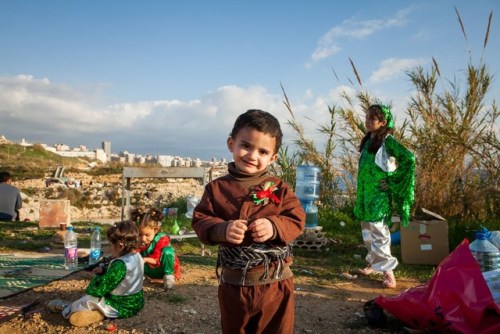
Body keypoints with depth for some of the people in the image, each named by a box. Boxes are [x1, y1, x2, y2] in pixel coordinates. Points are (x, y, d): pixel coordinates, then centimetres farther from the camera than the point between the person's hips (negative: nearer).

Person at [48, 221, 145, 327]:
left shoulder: (120, 265, -30)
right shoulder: (137, 256, -2)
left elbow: (98, 289, -20)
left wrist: (97, 278, 0)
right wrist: (104, 270, 5)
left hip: (120, 307, -9)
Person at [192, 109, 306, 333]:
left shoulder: (279, 188, -3)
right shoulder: (217, 188, -2)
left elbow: (296, 221, -6)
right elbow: (200, 221, -4)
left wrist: (274, 227, -25)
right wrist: (222, 229, -23)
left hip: (275, 283, 0)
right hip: (232, 283, 1)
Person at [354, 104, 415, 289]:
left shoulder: (387, 141, -12)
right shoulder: (368, 140, 11)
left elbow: (409, 158, -21)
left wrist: (393, 180, -16)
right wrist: (361, 195, 16)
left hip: (380, 194, -8)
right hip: (365, 193, 8)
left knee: (379, 231, -8)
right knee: (367, 231, 16)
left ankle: (388, 270, 0)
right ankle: (373, 262, 32)